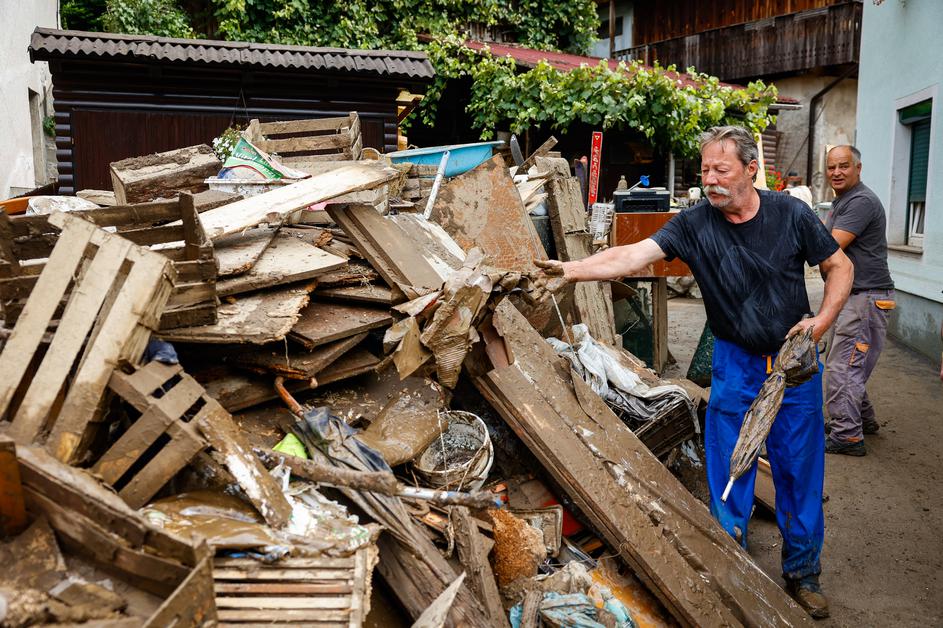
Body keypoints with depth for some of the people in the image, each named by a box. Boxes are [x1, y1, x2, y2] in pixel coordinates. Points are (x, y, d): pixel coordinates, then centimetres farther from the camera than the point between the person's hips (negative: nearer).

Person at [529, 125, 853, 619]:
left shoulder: (791, 214, -8)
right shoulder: (695, 223, -10)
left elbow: (839, 267, 4)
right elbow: (633, 255, -23)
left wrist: (822, 321, -10)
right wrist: (570, 271, -37)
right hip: (734, 362, 0)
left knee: (800, 469, 8)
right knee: (728, 470, 4)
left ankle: (802, 573, 27)